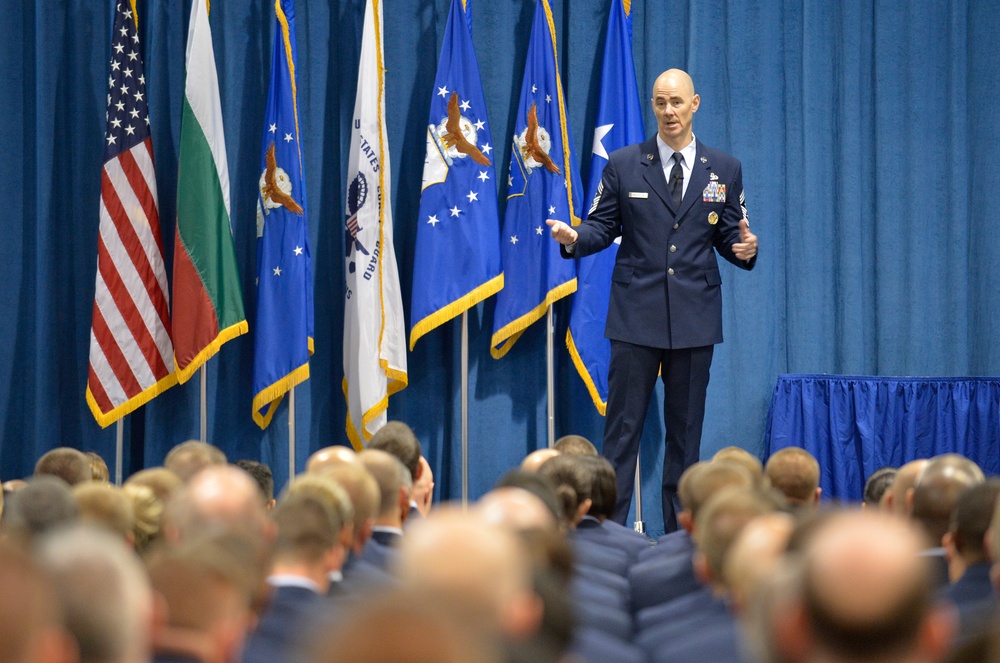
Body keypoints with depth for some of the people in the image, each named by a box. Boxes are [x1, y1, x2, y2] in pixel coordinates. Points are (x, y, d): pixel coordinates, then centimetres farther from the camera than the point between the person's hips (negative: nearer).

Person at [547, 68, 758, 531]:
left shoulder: (723, 170, 9)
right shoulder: (624, 165, 5)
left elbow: (729, 236, 9)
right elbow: (602, 227, 4)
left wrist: (744, 249, -13)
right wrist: (574, 238, -16)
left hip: (695, 317, 1)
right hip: (637, 315, -1)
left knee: (686, 428, 6)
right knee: (623, 425, -3)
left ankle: (680, 534, 11)